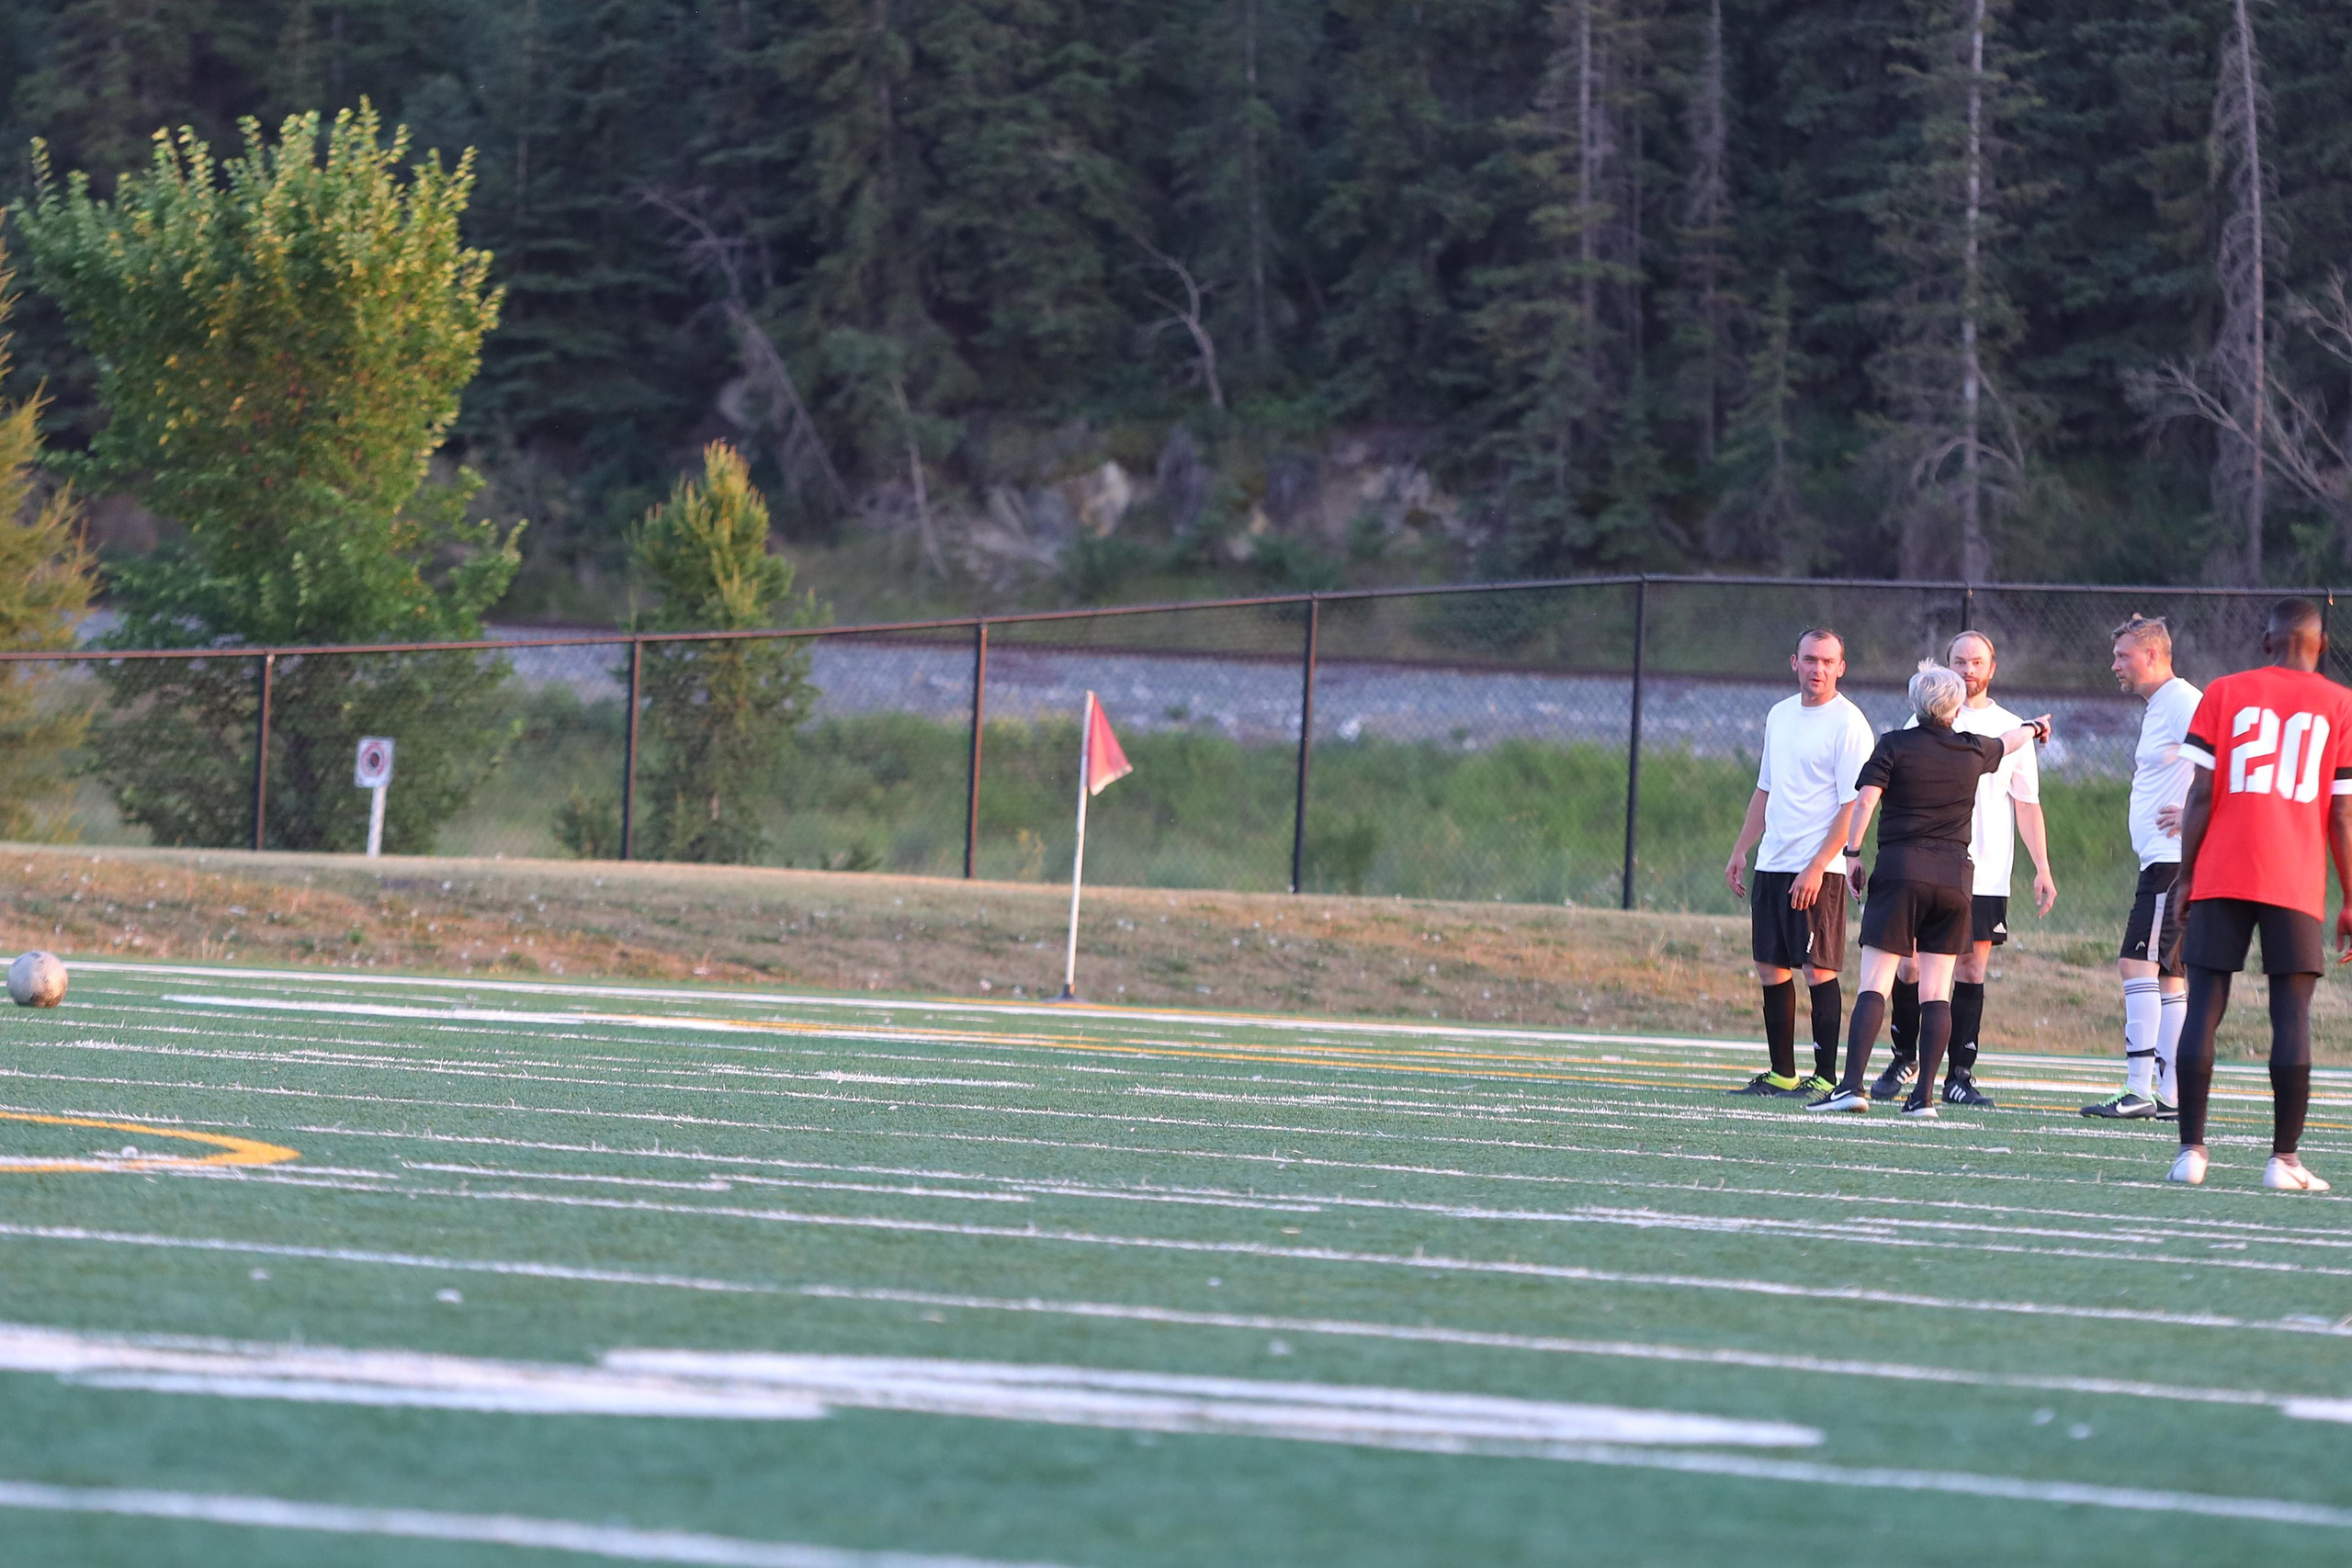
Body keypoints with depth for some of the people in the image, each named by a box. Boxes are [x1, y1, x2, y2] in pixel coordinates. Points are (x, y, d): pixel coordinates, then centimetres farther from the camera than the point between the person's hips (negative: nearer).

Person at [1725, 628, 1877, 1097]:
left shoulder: (1848, 724, -9)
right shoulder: (1780, 715, 14)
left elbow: (1853, 805, -13)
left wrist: (1817, 867, -20)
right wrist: (1741, 851, 17)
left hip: (1818, 870, -7)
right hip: (1772, 864, 7)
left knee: (1818, 969, -8)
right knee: (1771, 968, 8)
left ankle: (1825, 1076, -5)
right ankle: (1781, 1073, 15)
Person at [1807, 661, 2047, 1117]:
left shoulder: (1894, 745, 1)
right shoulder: (1974, 751, 11)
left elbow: (1866, 798, -9)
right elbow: (2007, 742, 33)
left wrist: (1852, 852, -1)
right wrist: (2034, 728, 54)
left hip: (1900, 872, -3)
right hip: (1954, 874, 3)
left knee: (1874, 984, -7)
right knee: (1937, 991, 5)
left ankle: (1853, 1084, -18)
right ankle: (1924, 1094, 1)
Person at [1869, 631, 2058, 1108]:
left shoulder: (2011, 730, 10)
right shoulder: (1923, 725, 8)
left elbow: (2027, 805, 10)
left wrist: (2042, 868, 3)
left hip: (1986, 874, 0)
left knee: (1972, 971, -2)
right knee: (1910, 966, -3)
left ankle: (1960, 1075, 2)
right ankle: (1903, 1060, 16)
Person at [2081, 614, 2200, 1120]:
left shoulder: (2183, 703, -12)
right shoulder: (2157, 708, 21)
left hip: (2175, 860, -11)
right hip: (2162, 860, 11)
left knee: (2138, 963, -16)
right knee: (2168, 975, 9)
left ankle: (2138, 1091, -20)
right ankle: (2171, 1097, 10)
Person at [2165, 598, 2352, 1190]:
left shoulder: (2224, 695, 6)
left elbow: (2201, 796, 1)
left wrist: (2186, 878, 7)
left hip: (2221, 876, 1)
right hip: (2297, 882, -1)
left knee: (2204, 1008, 2)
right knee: (2292, 1015, 0)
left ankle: (2191, 1150, -2)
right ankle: (2284, 1159, -4)